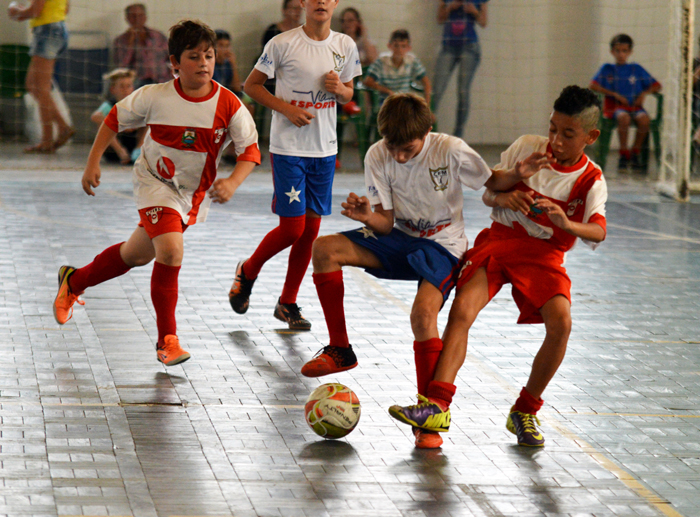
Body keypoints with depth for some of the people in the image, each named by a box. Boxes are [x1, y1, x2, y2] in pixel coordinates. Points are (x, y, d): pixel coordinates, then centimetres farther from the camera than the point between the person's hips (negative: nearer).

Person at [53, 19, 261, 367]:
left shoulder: (228, 106, -20)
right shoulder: (155, 97, -20)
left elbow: (250, 150, -15)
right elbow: (115, 119, -4)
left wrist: (232, 183, -32)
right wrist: (93, 162, -6)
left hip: (196, 192, 3)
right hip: (156, 183, -3)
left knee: (137, 253, 18)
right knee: (170, 250, -23)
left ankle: (74, 281, 44)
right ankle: (167, 338, -10)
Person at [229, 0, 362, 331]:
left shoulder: (345, 46, 4)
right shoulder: (282, 44, -9)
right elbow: (252, 85, -2)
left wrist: (340, 88, -7)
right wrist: (286, 107, -15)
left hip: (325, 149, 5)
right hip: (288, 149, -5)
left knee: (311, 228, 5)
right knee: (292, 227, -9)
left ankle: (288, 303, 18)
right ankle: (247, 271, 20)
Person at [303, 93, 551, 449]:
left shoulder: (451, 151, -18)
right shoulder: (378, 157, -10)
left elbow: (492, 182, -3)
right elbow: (386, 222, -10)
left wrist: (518, 175, -25)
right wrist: (368, 217, -33)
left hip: (442, 246, -4)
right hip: (400, 238, 4)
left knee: (423, 311, -32)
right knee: (324, 249, -16)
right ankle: (339, 351, -3)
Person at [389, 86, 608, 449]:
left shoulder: (591, 181, -7)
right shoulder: (526, 147, -2)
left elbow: (598, 233, -23)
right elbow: (487, 193, 6)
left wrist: (567, 224, -44)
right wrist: (504, 198, -18)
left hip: (544, 254, -1)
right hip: (500, 239, 1)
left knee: (561, 323, -24)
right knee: (462, 308, -23)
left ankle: (525, 412, -5)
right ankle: (436, 406, -28)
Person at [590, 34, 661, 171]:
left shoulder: (637, 69, 16)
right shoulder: (607, 69, 12)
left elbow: (656, 86, 17)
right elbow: (592, 86, -2)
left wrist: (644, 93, -4)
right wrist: (615, 94, -9)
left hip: (635, 106, 2)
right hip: (615, 106, -2)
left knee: (644, 119, -32)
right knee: (624, 117, -37)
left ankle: (635, 153, -12)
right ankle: (624, 153, -22)